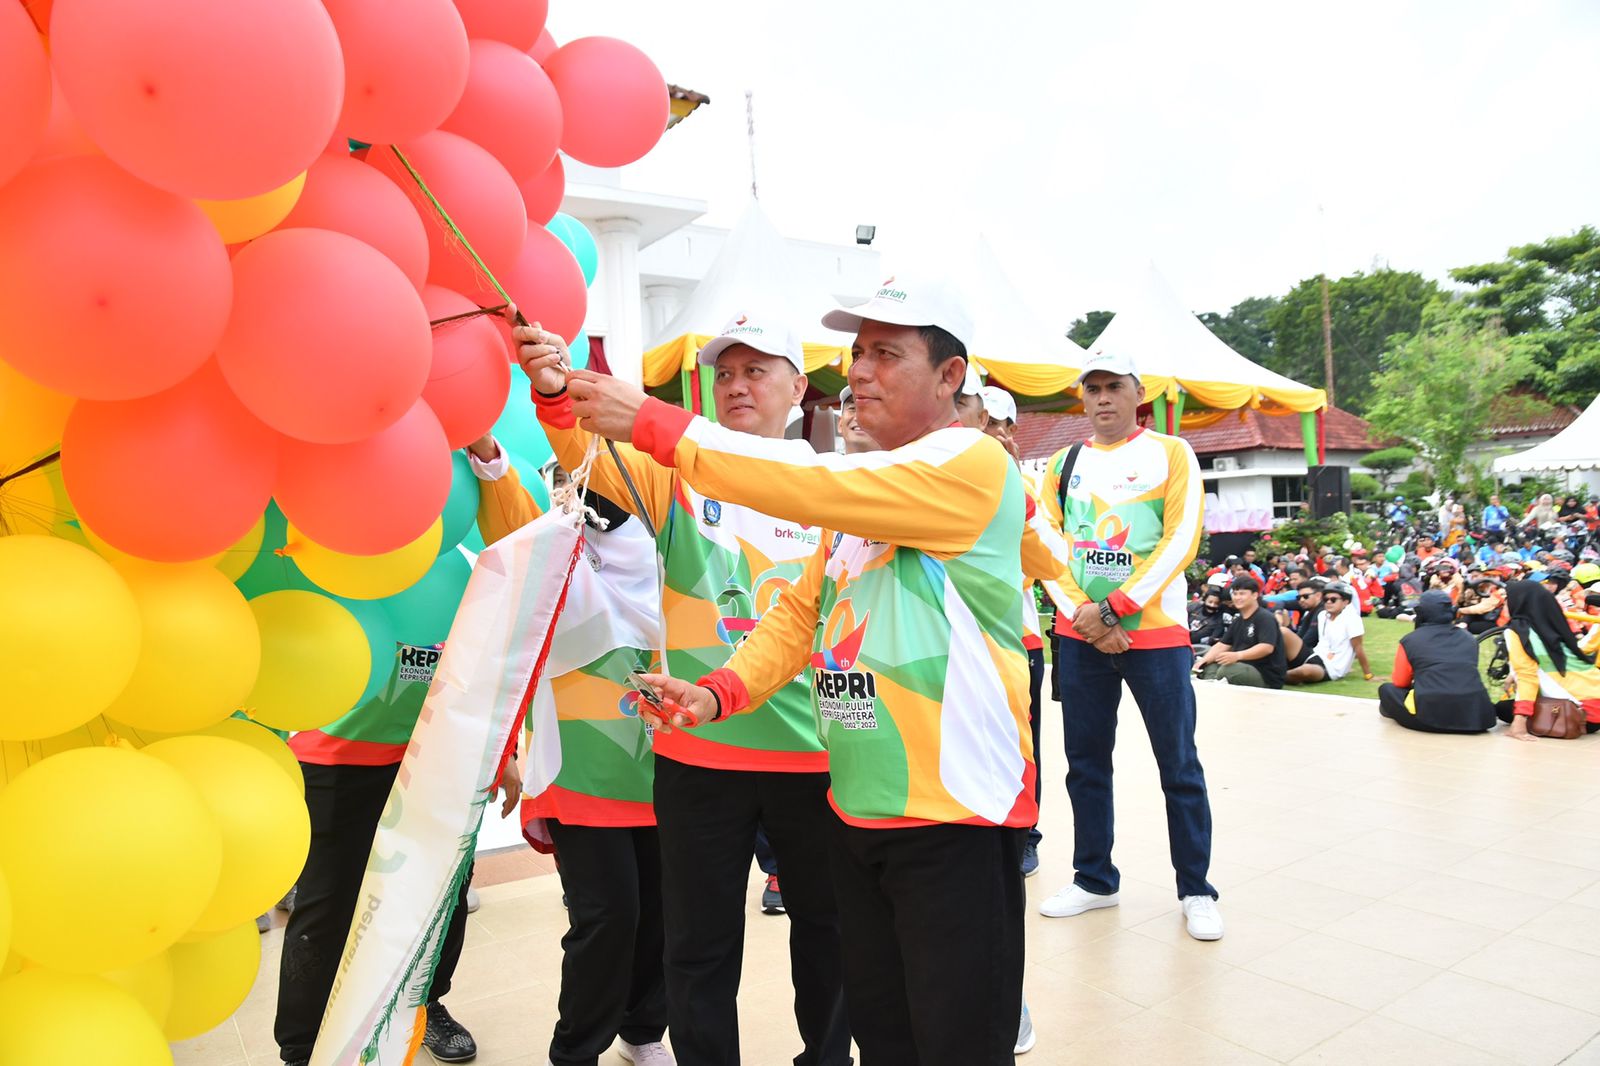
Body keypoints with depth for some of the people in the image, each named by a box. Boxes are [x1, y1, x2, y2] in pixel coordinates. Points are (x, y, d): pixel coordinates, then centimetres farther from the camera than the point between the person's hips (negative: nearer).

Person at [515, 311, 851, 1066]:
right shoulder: (676, 472, 1)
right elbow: (594, 457, -17)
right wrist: (556, 394, -37)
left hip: (815, 748, 2)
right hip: (698, 748, -1)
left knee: (827, 924, 19)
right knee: (701, 944, 13)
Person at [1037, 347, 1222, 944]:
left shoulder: (1171, 453, 1)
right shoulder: (1062, 464, 9)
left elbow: (1181, 540, -9)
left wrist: (1115, 606, -16)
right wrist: (1083, 614, -11)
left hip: (1155, 633, -3)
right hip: (1079, 636, 3)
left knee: (1179, 766, 5)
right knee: (1085, 764, 11)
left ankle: (1196, 891, 21)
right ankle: (1094, 880, 26)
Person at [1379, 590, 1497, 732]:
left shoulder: (1410, 640, 6)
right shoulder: (1469, 638, 17)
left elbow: (1400, 683, 16)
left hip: (1429, 717, -4)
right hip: (1477, 717, 4)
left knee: (1386, 689, 20)